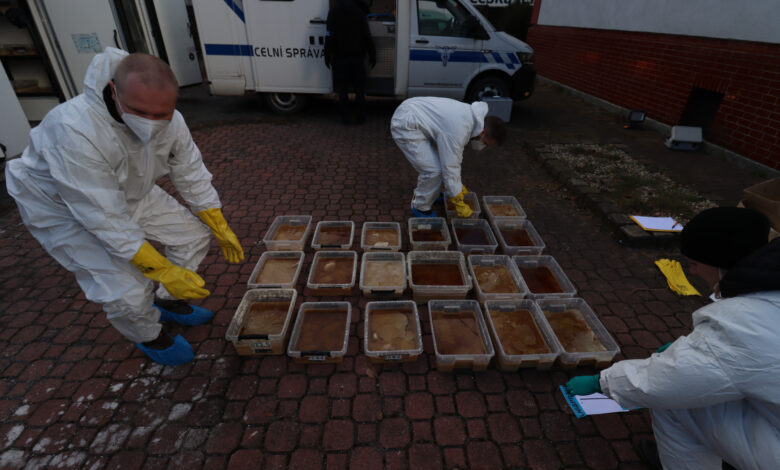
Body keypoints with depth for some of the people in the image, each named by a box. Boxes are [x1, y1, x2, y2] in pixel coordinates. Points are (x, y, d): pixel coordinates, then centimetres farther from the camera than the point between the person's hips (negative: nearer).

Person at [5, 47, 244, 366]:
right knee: (128, 294, -15)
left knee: (193, 235, 2)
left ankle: (167, 302, 27)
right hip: (65, 210, -6)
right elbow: (106, 220, -36)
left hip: (132, 195, 6)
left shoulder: (170, 122, -20)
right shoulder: (75, 132, -39)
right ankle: (148, 337, 20)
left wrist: (221, 229, -4)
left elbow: (192, 176, -6)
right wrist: (162, 270, -36)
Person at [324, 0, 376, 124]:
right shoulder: (359, 12, 0)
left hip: (340, 58, -1)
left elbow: (329, 36, -6)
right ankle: (360, 117, 10)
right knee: (359, 89, 9)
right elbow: (367, 36, 0)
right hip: (357, 58, 1)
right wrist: (372, 55, 6)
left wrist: (327, 56, -1)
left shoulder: (333, 12, -3)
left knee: (343, 90, 6)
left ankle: (346, 117, 5)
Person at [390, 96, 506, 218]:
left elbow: (455, 156, 13)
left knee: (442, 156, 18)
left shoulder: (471, 115, 3)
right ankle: (421, 208, 8)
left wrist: (458, 185, 19)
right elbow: (449, 168, -22)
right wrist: (459, 203, -13)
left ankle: (430, 194, 36)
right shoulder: (457, 131, -27)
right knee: (434, 170, -13)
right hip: (405, 126, -10)